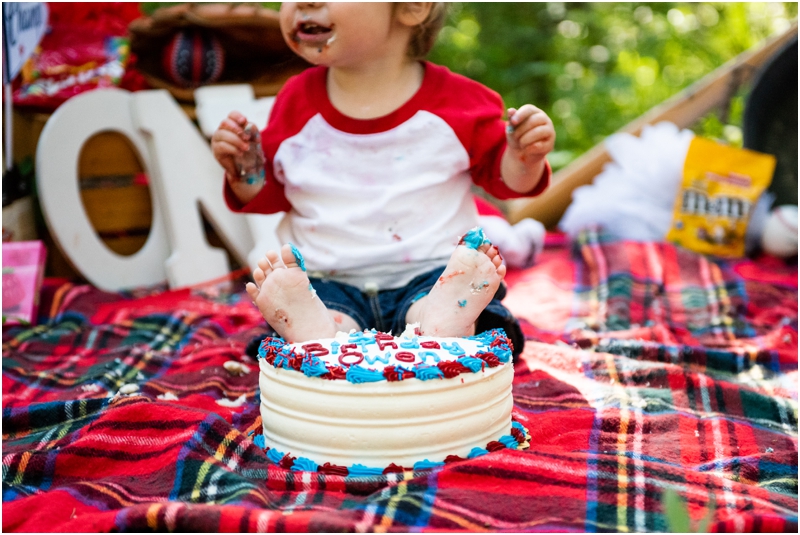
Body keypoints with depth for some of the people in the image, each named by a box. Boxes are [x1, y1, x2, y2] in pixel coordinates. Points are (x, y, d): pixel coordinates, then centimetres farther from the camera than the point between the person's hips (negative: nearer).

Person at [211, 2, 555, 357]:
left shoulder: (455, 101, -3)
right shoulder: (298, 101, 5)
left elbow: (501, 175, 8)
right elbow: (271, 193, 16)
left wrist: (524, 158, -14)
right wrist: (242, 170, -5)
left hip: (429, 275, -1)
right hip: (328, 283, 2)